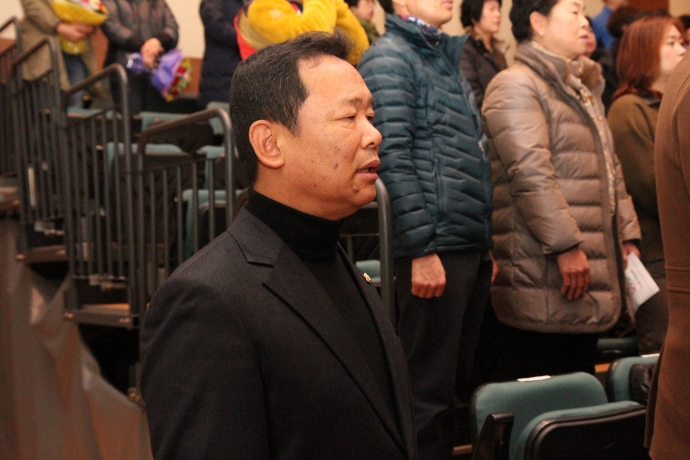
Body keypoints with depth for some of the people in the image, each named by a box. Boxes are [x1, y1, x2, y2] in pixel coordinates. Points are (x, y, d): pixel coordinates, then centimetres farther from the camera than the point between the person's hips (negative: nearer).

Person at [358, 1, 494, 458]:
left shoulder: (446, 57, 20)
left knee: (457, 382, 14)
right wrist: (422, 250, -18)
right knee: (429, 390, -1)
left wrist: (485, 244, 17)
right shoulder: (389, 58, -6)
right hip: (433, 249, -8)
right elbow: (395, 159, -15)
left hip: (471, 248, 8)